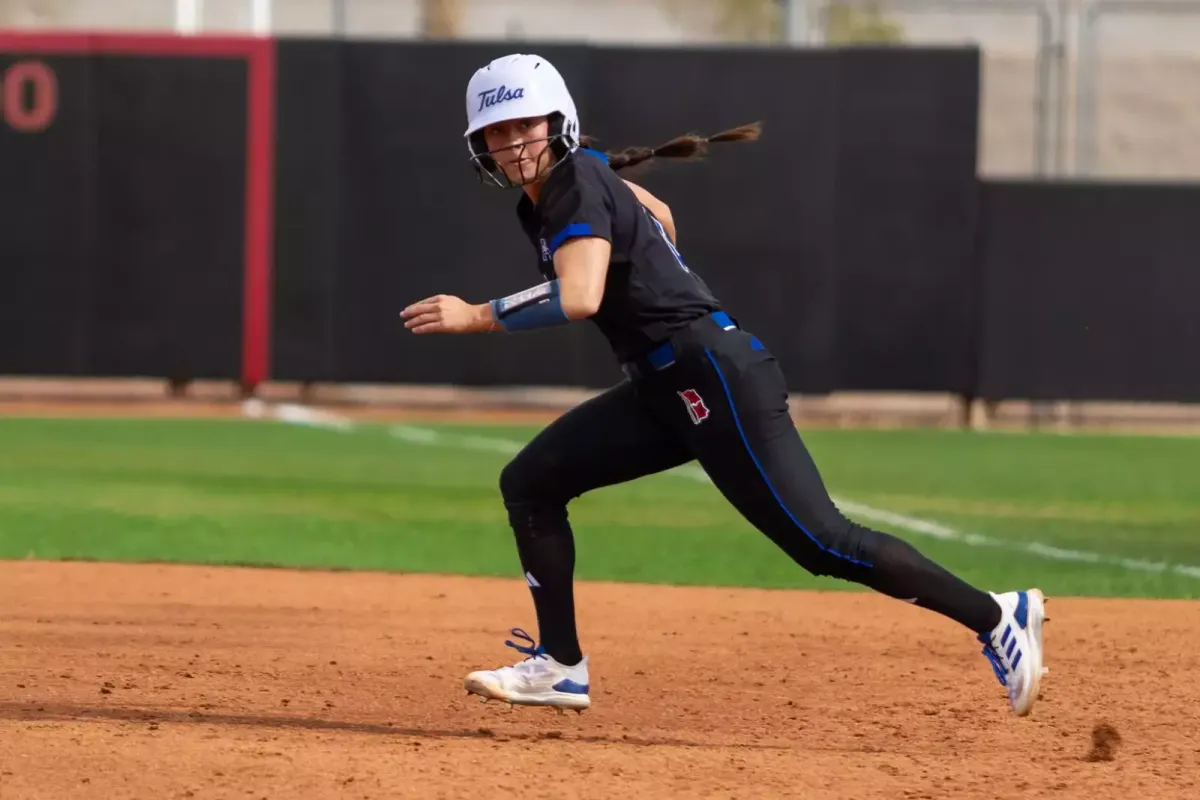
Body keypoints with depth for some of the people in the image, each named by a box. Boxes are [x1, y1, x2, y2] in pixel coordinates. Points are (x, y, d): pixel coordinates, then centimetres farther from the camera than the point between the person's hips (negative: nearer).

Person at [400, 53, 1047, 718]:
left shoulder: (576, 186, -14)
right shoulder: (563, 183, 14)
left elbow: (579, 298, -30)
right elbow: (659, 216, 31)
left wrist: (477, 317, -26)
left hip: (713, 376, -10)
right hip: (660, 389, 10)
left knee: (820, 543, -13)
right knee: (529, 483, 6)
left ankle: (997, 618, -8)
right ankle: (560, 665, 8)